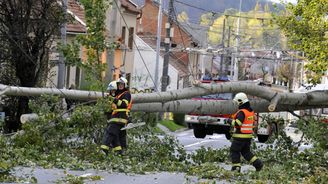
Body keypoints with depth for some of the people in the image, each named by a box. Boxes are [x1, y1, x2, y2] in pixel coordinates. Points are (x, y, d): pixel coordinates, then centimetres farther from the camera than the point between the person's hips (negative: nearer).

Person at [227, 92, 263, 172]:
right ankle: (258, 163, 5)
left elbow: (237, 123, -26)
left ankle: (236, 167, 3)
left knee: (234, 151, 6)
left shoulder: (242, 112, -19)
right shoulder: (251, 111, 8)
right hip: (249, 135, 8)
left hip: (240, 136, -8)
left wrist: (230, 121, -7)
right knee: (246, 152, 17)